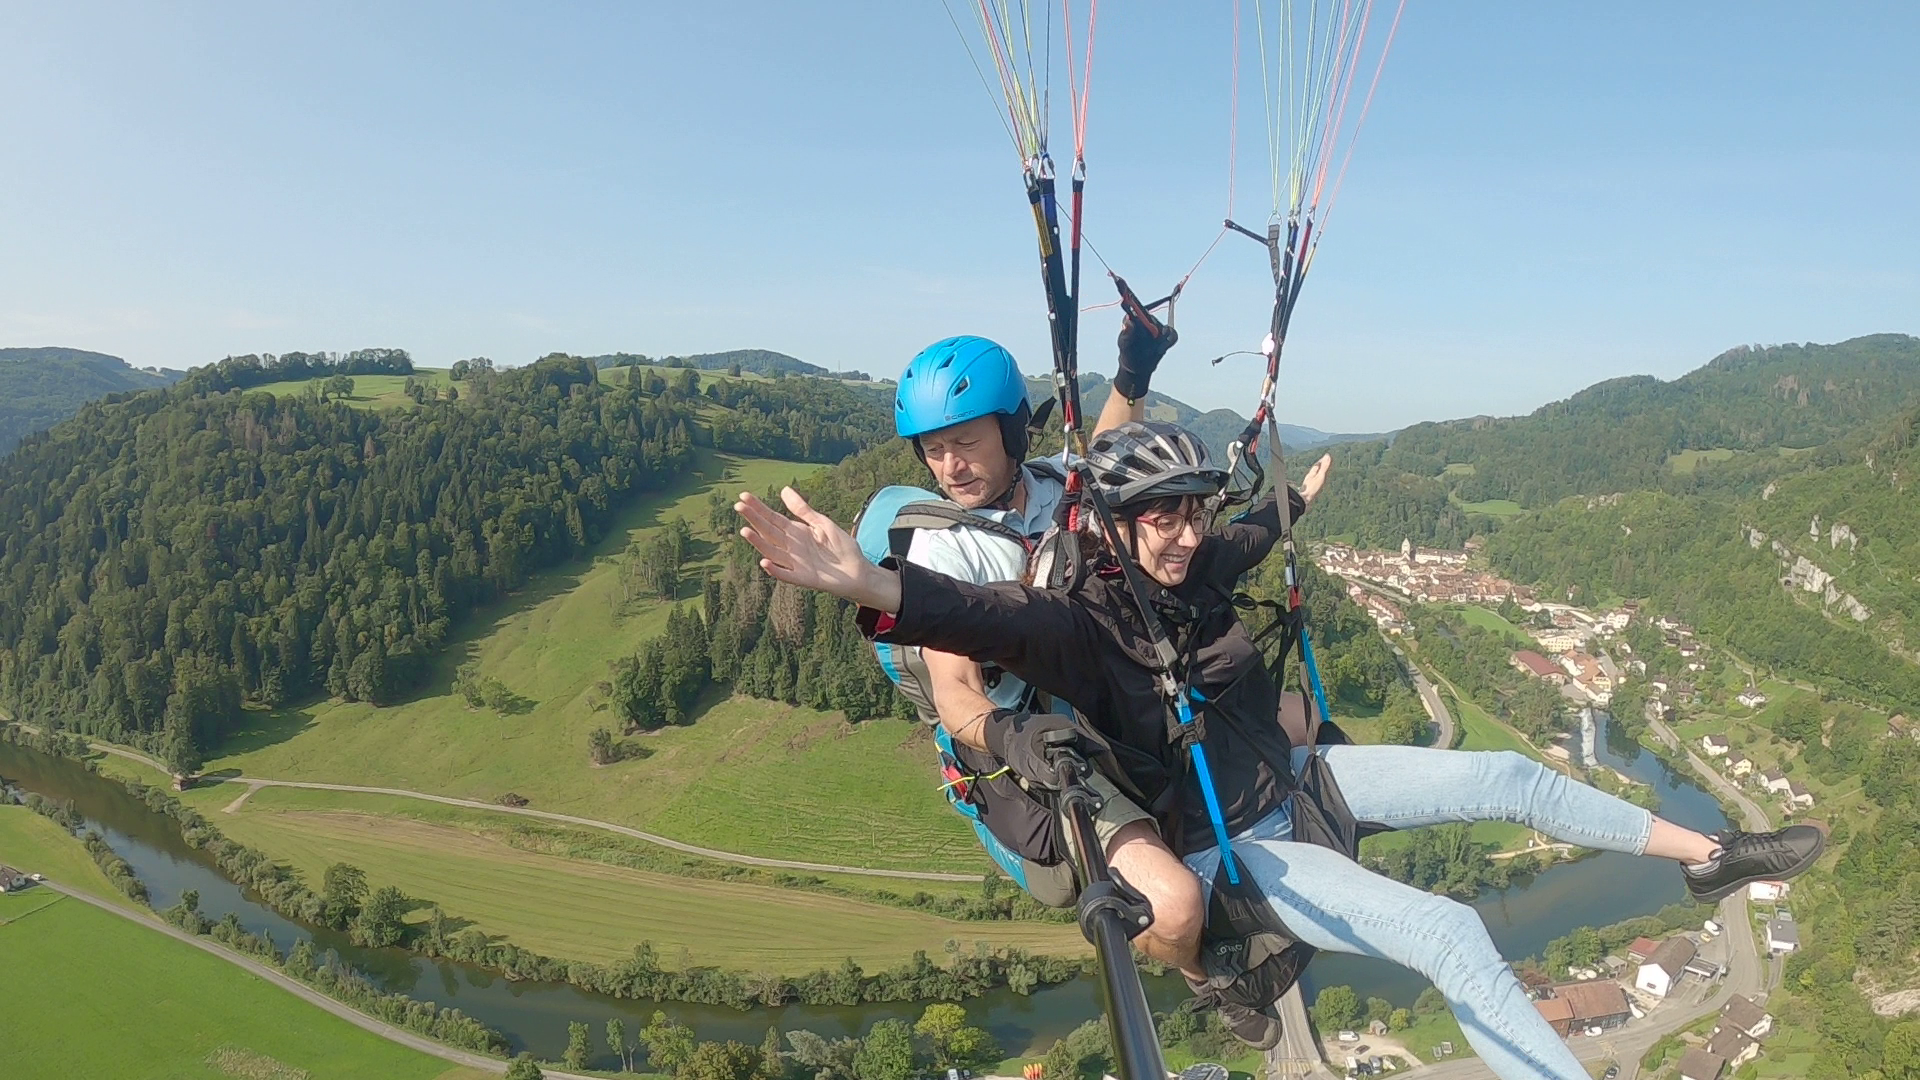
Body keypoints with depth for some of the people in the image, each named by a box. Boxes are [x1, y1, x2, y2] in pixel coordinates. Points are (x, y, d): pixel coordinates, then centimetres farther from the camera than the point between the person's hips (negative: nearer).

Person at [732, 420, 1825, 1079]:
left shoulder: (1198, 564, -5)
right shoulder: (1085, 620, -26)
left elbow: (1247, 539, 19)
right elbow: (997, 618, -47)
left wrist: (1296, 500, 38)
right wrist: (878, 584, -65)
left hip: (1294, 777, 8)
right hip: (1231, 849, -7)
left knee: (1509, 776, 10)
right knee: (1454, 936, -24)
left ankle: (1709, 852, 33)